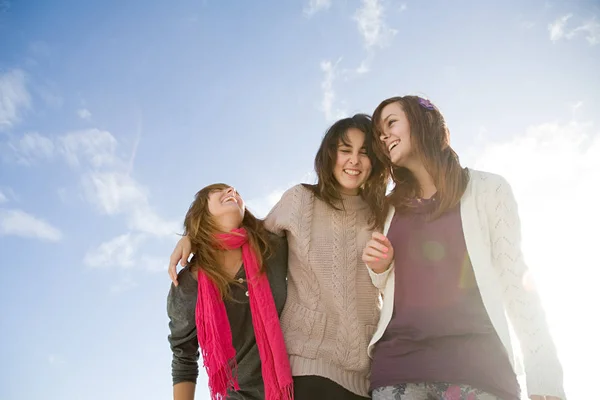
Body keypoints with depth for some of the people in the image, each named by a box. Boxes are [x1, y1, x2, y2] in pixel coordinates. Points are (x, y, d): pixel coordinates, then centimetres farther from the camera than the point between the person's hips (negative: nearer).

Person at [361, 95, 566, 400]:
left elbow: (516, 282, 0)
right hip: (397, 362, 4)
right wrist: (379, 269, 0)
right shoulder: (392, 209, 16)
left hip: (474, 363, -3)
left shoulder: (487, 189, 4)